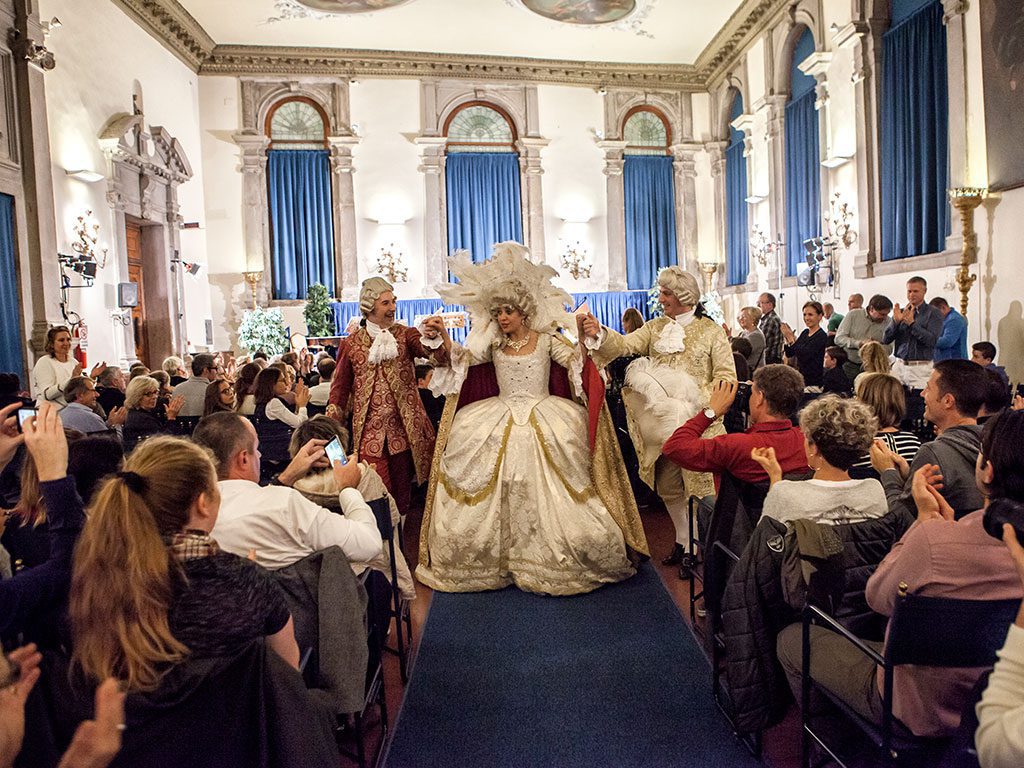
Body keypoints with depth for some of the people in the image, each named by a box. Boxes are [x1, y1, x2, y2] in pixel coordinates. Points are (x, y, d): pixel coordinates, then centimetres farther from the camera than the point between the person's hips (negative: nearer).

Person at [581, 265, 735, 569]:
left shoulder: (711, 331, -3)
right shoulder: (655, 328, 8)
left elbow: (727, 376, -6)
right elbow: (626, 344, -8)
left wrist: (701, 402, -18)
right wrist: (600, 334, -27)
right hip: (662, 423, 4)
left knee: (698, 483, 3)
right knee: (668, 487, 14)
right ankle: (683, 540, 33)